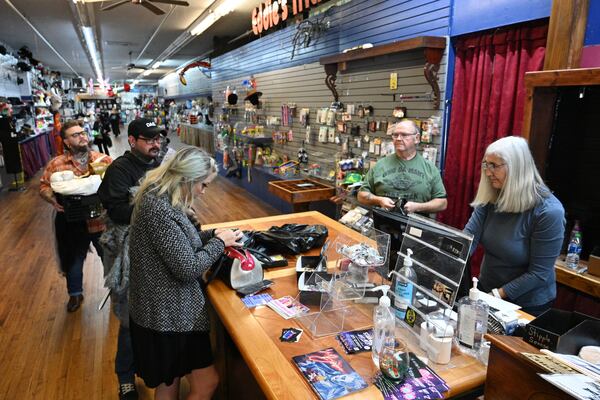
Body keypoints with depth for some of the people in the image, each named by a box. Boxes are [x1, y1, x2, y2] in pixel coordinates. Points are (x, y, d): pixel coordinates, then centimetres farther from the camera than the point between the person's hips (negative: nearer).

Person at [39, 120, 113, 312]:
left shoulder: (103, 159, -2)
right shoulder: (56, 164, -2)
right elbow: (44, 186, 1)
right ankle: (75, 293, 41)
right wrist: (53, 200, -18)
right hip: (71, 220, 1)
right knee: (74, 259, 17)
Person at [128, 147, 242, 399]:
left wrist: (213, 234, 1)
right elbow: (189, 268, -26)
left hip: (167, 309, 10)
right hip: (168, 314, -10)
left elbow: (179, 242, 15)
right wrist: (219, 243, -12)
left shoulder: (160, 199, 3)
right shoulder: (159, 210, -28)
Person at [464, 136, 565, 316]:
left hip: (527, 305, -5)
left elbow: (539, 273, -22)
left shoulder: (548, 211, -23)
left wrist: (497, 295, -23)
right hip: (485, 290, 5)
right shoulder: (489, 198, -8)